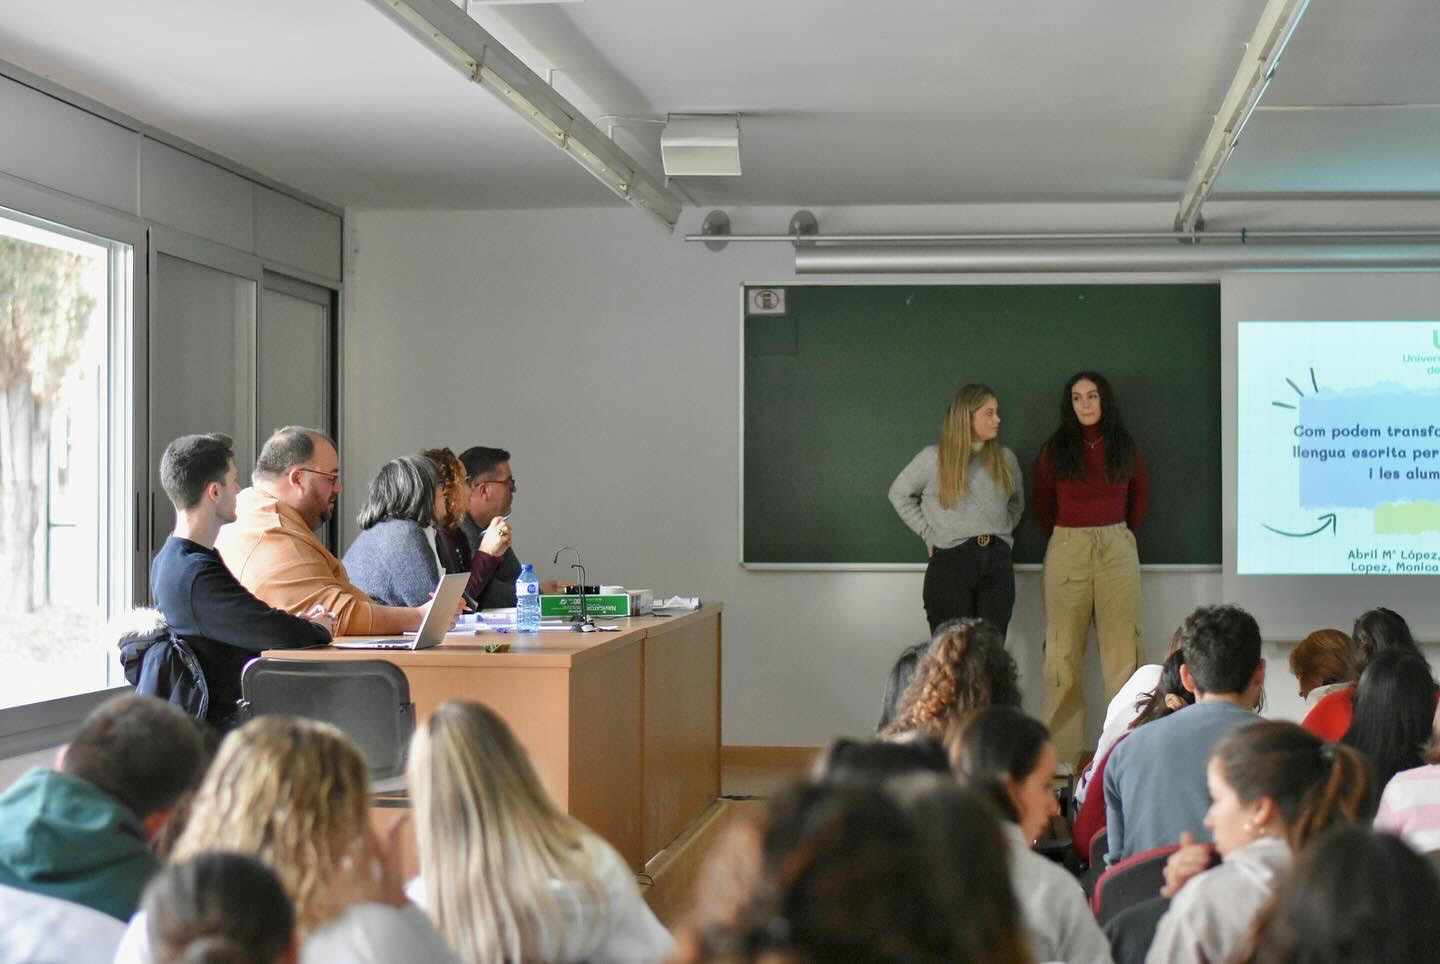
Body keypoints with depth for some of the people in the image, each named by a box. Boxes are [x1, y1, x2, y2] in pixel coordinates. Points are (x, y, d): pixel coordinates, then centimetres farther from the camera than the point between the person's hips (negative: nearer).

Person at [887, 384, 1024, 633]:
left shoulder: (1005, 458, 9)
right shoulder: (933, 457, -2)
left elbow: (1017, 501, 24)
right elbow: (899, 494, 8)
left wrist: (1001, 531, 8)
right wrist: (929, 534, 2)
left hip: (997, 562, 3)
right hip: (951, 562, -3)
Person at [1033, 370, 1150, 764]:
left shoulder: (1126, 449, 9)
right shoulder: (1055, 451, 7)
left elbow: (1140, 503, 19)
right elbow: (1043, 508, 15)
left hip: (1117, 549, 0)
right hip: (1067, 550, 0)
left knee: (1121, 646, -3)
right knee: (1064, 650, -1)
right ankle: (1062, 748, 2)